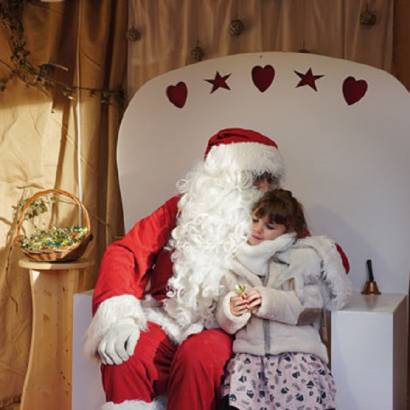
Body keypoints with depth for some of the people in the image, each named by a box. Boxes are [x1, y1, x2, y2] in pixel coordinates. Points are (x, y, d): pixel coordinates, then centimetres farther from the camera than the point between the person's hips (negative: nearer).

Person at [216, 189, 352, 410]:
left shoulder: (305, 255, 9)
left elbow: (310, 308, 1)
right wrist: (231, 310, -8)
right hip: (248, 351, 2)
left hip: (296, 350, -1)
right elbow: (225, 322, 15)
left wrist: (270, 302, -13)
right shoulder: (237, 261, 18)